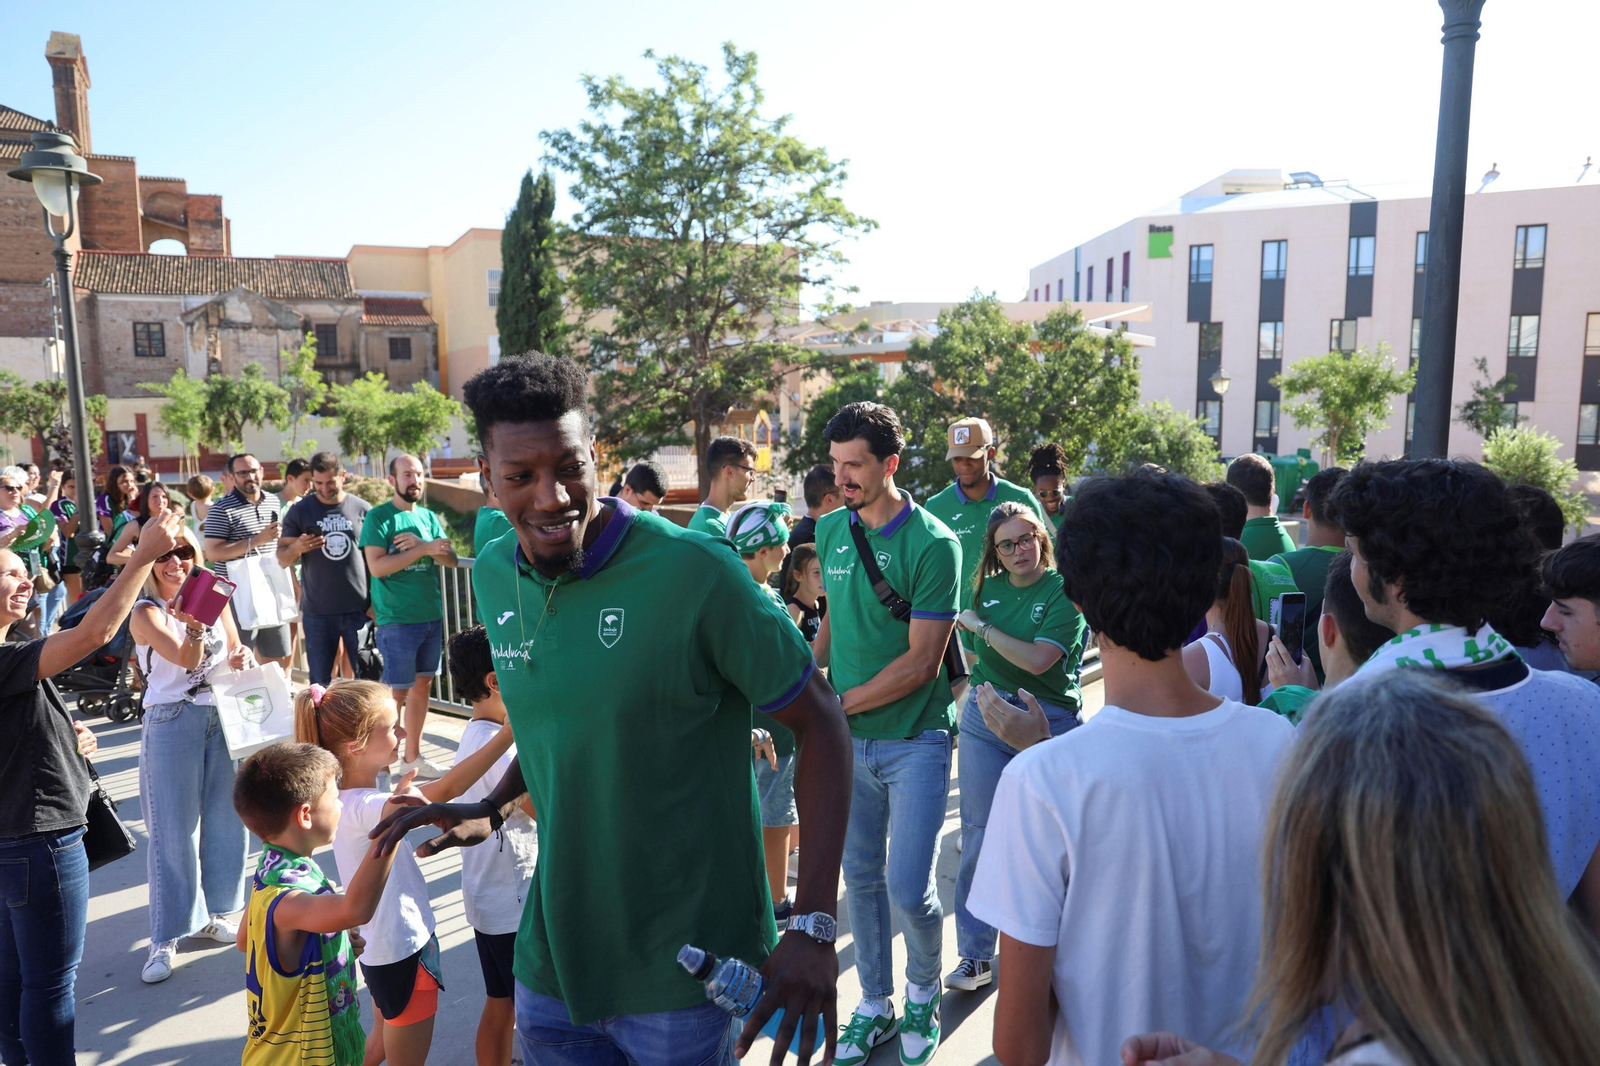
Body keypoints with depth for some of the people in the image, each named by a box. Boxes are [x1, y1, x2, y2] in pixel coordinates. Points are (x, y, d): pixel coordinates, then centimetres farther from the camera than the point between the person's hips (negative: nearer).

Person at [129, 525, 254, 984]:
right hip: (171, 724, -4)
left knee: (224, 820, 13)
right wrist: (193, 626, -42)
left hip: (223, 718, 5)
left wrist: (244, 660, -10)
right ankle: (167, 937, 12)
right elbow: (186, 659, -23)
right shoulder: (146, 614, -9)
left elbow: (236, 653, 13)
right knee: (173, 831, 1)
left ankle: (209, 913, 30)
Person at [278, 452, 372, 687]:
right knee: (319, 682, 6)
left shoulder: (362, 509, 3)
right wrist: (297, 547, -19)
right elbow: (282, 560, 4)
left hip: (359, 609, 0)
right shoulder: (300, 511, 3)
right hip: (317, 612, 0)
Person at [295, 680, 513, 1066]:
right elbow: (445, 790, -47)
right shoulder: (361, 808, -31)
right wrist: (509, 733, -49)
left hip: (383, 949, 9)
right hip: (405, 953, -9)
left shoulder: (352, 799, -2)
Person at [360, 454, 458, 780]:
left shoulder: (428, 517, 11)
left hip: (432, 615, 6)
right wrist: (424, 549, -21)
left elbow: (451, 559, 2)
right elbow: (376, 566, -18)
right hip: (397, 619, -6)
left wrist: (420, 542, -15)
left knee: (422, 685, 12)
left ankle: (412, 756, 24)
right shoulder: (378, 517, -6)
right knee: (396, 692, -3)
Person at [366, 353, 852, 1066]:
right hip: (552, 958, 5)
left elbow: (819, 722, -16)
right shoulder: (493, 575, -1)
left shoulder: (692, 572, -22)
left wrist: (813, 927, -21)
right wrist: (492, 809, 0)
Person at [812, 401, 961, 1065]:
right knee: (861, 878, 14)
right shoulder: (830, 530, 4)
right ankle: (874, 1005, 33)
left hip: (915, 737, -5)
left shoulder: (933, 544, -15)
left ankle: (923, 990, 28)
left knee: (909, 888, -3)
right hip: (848, 736, 5)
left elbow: (920, 663, -16)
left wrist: (838, 704, -13)